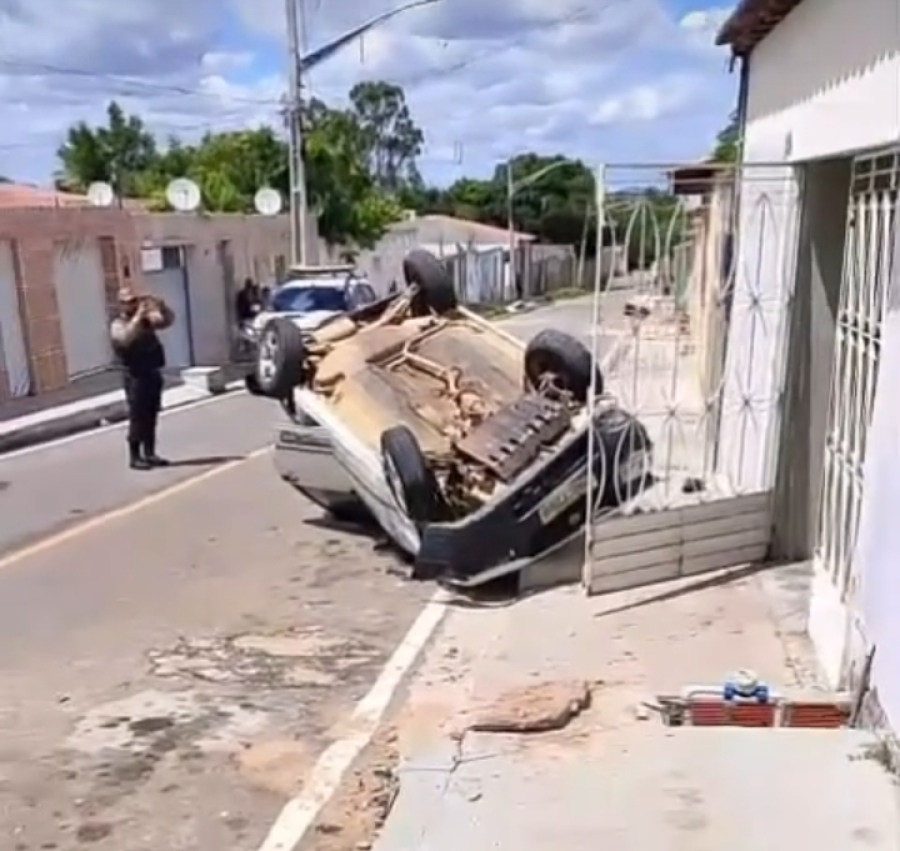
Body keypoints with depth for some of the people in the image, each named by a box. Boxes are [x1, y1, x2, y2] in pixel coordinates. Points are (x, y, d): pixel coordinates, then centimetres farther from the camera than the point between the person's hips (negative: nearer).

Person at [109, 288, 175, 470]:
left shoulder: (146, 319, 12)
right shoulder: (118, 325, -7)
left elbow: (168, 320, 10)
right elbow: (125, 338, -28)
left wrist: (161, 306, -8)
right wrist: (137, 317, -28)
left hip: (153, 373, 7)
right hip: (135, 376, -7)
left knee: (151, 415, 11)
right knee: (137, 416, -4)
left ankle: (150, 453, 20)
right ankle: (135, 457, 2)